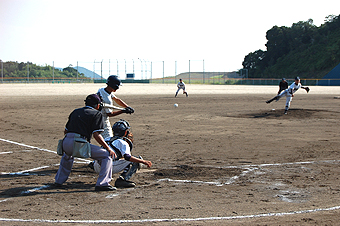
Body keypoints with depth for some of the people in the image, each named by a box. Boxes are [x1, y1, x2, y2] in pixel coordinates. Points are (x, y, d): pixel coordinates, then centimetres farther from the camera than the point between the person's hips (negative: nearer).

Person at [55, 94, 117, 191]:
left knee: (67, 155, 42)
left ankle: (59, 180, 42)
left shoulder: (75, 112, 27)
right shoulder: (97, 113, 9)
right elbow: (96, 135, -4)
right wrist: (108, 148, 1)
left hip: (66, 143, 7)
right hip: (80, 144, -6)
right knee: (107, 155, 3)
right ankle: (102, 183, -11)